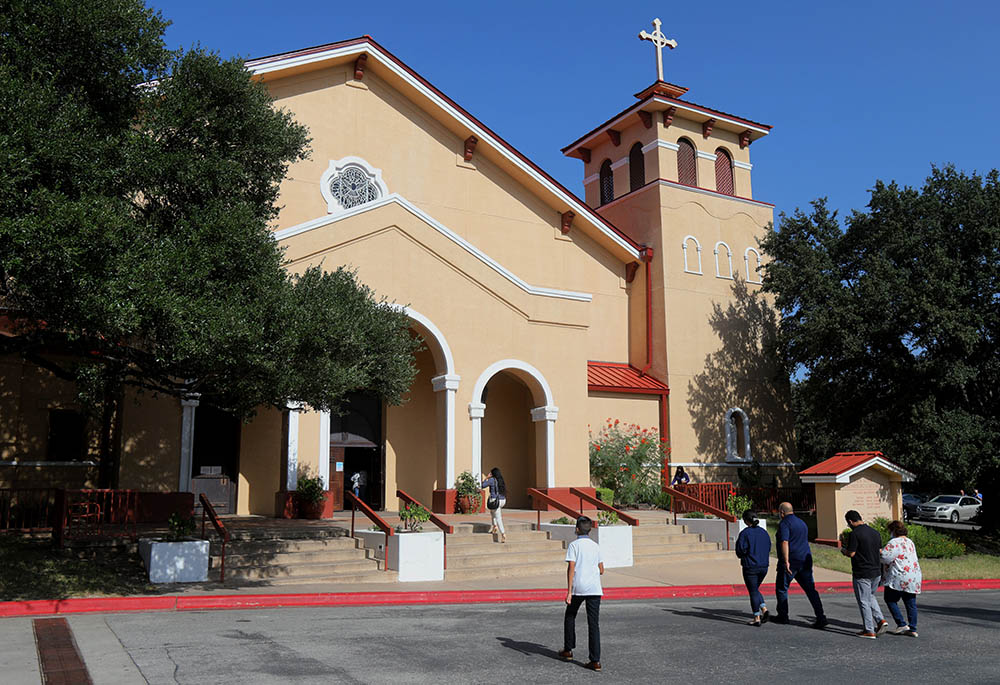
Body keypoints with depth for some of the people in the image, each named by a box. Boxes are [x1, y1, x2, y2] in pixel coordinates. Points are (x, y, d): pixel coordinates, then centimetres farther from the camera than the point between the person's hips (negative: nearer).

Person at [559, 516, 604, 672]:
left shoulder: (574, 545, -2)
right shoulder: (595, 546, 11)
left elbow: (571, 568, -10)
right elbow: (601, 570, 14)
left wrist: (569, 592, -11)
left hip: (578, 588, -3)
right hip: (594, 589, 3)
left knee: (570, 617, 20)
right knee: (594, 624, 1)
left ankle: (568, 650, 27)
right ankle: (595, 660, -4)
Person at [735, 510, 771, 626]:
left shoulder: (745, 533, -14)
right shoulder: (764, 532, 5)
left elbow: (740, 551, -14)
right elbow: (768, 549, 11)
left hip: (750, 567, -6)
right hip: (764, 566, 6)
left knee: (753, 591, 4)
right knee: (755, 589, 22)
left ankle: (757, 618, 5)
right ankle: (764, 608, 5)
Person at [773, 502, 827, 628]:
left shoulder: (784, 524, -9)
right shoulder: (802, 523, 17)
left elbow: (784, 542, -21)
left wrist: (786, 561, -25)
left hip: (791, 561, -7)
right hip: (805, 560, 7)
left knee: (781, 588, 9)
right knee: (810, 589, 4)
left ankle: (782, 616, 16)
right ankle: (821, 617, -6)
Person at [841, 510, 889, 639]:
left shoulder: (855, 534, -16)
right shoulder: (875, 532, 7)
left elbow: (851, 553, -18)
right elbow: (880, 552, 14)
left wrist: (843, 550, 3)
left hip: (862, 574, -7)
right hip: (876, 571, 7)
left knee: (864, 601, 3)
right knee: (871, 596, 25)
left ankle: (869, 631, 7)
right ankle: (880, 620, 10)